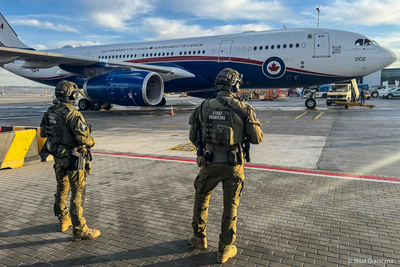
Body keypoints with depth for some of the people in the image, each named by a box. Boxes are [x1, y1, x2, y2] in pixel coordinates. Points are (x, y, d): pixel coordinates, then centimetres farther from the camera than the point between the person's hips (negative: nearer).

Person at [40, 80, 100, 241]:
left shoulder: (50, 113, 4)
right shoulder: (72, 114, -22)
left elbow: (43, 133, 16)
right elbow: (84, 137, -27)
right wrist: (91, 142, -6)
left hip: (58, 156, 9)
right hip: (73, 158, -8)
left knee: (62, 189, 22)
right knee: (78, 193, -2)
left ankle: (63, 221, 38)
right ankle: (79, 231, 5)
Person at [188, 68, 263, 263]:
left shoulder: (203, 107, -1)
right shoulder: (244, 109, -7)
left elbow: (193, 137, 6)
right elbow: (257, 139, -3)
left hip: (210, 163, 1)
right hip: (233, 165, -1)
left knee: (201, 199, 24)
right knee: (230, 207, 14)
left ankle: (199, 238, 38)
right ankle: (224, 250, 25)